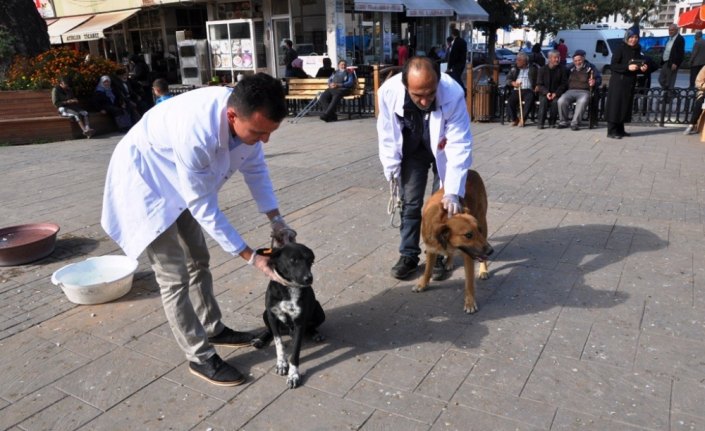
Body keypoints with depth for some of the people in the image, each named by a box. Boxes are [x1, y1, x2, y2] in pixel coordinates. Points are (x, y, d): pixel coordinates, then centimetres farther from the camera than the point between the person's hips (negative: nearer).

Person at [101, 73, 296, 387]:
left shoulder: (247, 116, -20)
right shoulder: (195, 132, -41)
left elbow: (255, 168, -2)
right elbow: (204, 208, -31)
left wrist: (276, 221, -8)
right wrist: (251, 257, -27)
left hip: (179, 183, 8)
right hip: (144, 181, -7)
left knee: (198, 261, 17)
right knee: (174, 276, -6)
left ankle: (213, 328, 35)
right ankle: (200, 357, 9)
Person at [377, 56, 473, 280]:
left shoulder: (453, 94, -37)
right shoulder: (389, 91, -32)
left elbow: (460, 145, -34)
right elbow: (387, 133, -14)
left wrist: (453, 191, -37)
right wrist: (391, 166, -7)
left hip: (444, 149, -1)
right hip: (412, 150, 2)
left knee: (443, 203, -2)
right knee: (410, 202, 4)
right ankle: (408, 255, 18)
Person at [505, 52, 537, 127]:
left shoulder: (533, 69, 15)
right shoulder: (514, 69, 22)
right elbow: (507, 80, 14)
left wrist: (537, 86, -12)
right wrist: (512, 83, -8)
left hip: (528, 90, -2)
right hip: (516, 90, 2)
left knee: (529, 100, -35)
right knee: (510, 101, -29)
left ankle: (522, 119, -32)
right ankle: (514, 119, -16)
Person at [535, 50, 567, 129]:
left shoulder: (562, 70, 5)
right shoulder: (542, 70, 4)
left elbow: (564, 84, 2)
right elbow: (539, 84, 0)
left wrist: (556, 93, -15)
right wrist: (546, 93, -18)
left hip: (556, 93, 0)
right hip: (544, 93, 0)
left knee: (555, 101, -31)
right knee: (543, 101, -31)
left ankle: (552, 122, -18)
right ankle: (540, 123, -26)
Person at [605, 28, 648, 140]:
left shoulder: (638, 51, 13)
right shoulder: (620, 49, -6)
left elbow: (640, 65, 22)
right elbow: (612, 66, -13)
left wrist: (643, 68, 0)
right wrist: (627, 67, -22)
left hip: (630, 83, 7)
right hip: (618, 82, -7)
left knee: (625, 106, 7)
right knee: (615, 106, -7)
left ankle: (620, 130, 14)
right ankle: (611, 131, -5)